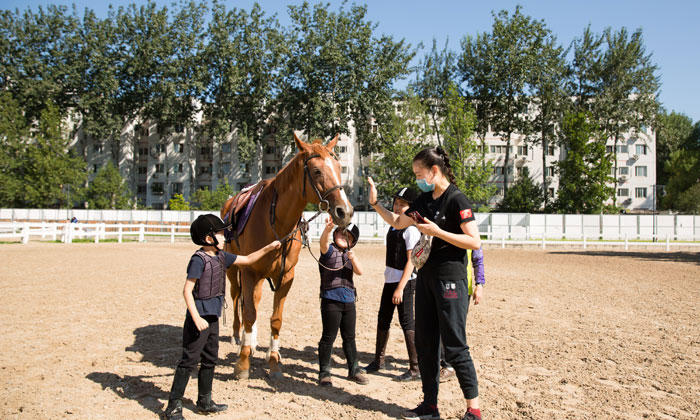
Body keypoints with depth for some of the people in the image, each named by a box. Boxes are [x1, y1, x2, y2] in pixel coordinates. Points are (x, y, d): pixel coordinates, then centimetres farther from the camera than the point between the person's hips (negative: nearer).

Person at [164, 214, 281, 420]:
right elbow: (187, 290, -19)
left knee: (210, 359, 16)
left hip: (213, 316, 9)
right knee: (189, 360, -4)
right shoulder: (199, 259, -16)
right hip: (199, 316, -9)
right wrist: (196, 318, -24)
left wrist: (268, 248, 12)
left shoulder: (221, 257, 9)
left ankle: (205, 402, 28)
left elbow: (247, 259, 20)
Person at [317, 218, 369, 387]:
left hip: (349, 301, 5)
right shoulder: (329, 250, -2)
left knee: (349, 337, 15)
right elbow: (323, 242, -25)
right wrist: (327, 229, -46)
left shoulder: (350, 255, 14)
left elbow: (359, 272, 0)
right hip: (331, 299, -5)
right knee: (328, 337, -1)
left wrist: (353, 259, -20)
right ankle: (324, 373, 9)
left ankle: (354, 370, 26)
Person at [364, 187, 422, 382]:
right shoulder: (394, 226, 13)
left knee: (407, 322, -5)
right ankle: (378, 361, 30)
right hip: (390, 279, 9)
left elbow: (411, 261, -18)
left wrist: (400, 287, -22)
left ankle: (416, 369, 2)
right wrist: (390, 284, 20)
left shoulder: (411, 229, -14)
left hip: (405, 281, -9)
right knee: (383, 320, 16)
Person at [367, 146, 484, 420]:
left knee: (454, 346, -4)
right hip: (426, 278, 8)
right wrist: (375, 203, 14)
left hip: (450, 279, -8)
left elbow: (475, 242, -18)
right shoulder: (424, 200, 11)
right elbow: (398, 222, 24)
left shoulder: (456, 200, -13)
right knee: (425, 344, 11)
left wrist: (437, 232, -20)